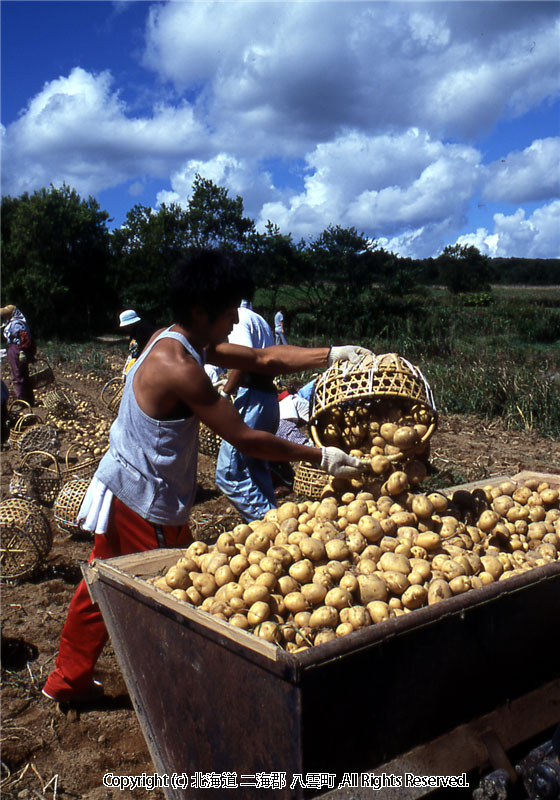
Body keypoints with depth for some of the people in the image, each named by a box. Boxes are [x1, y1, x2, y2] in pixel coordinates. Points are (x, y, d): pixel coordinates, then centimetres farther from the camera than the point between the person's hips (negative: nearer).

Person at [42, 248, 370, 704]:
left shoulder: (174, 341, 4)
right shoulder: (178, 367, -27)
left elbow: (263, 359, 5)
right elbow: (244, 439, -24)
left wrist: (333, 354, 0)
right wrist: (319, 456, -17)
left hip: (123, 491, 10)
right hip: (148, 507, -10)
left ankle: (70, 679, 40)